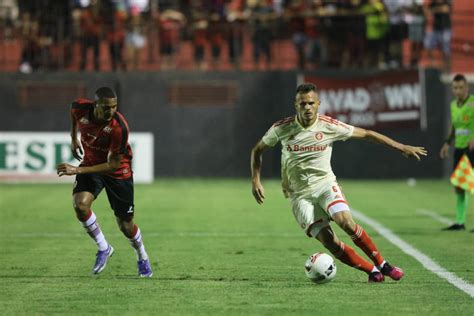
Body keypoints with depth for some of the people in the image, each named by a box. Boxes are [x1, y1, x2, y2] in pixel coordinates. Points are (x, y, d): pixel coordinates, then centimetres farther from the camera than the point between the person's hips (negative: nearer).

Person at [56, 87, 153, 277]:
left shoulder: (119, 127, -33)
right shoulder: (80, 108, -21)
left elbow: (113, 165, -28)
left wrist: (78, 170, -33)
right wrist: (74, 138, 13)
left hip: (118, 172, -3)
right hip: (90, 163, 3)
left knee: (125, 226, 3)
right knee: (80, 205, -24)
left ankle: (142, 258, 35)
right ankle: (103, 248, -1)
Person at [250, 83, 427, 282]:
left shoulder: (329, 126, -8)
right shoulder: (282, 128, -8)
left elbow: (366, 134, 2)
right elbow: (258, 150, 8)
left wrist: (401, 147, 2)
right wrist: (256, 181, -5)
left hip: (325, 184, 0)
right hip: (300, 195, 0)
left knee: (346, 222, -27)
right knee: (329, 242, -17)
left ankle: (382, 264, -10)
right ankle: (372, 271, -2)